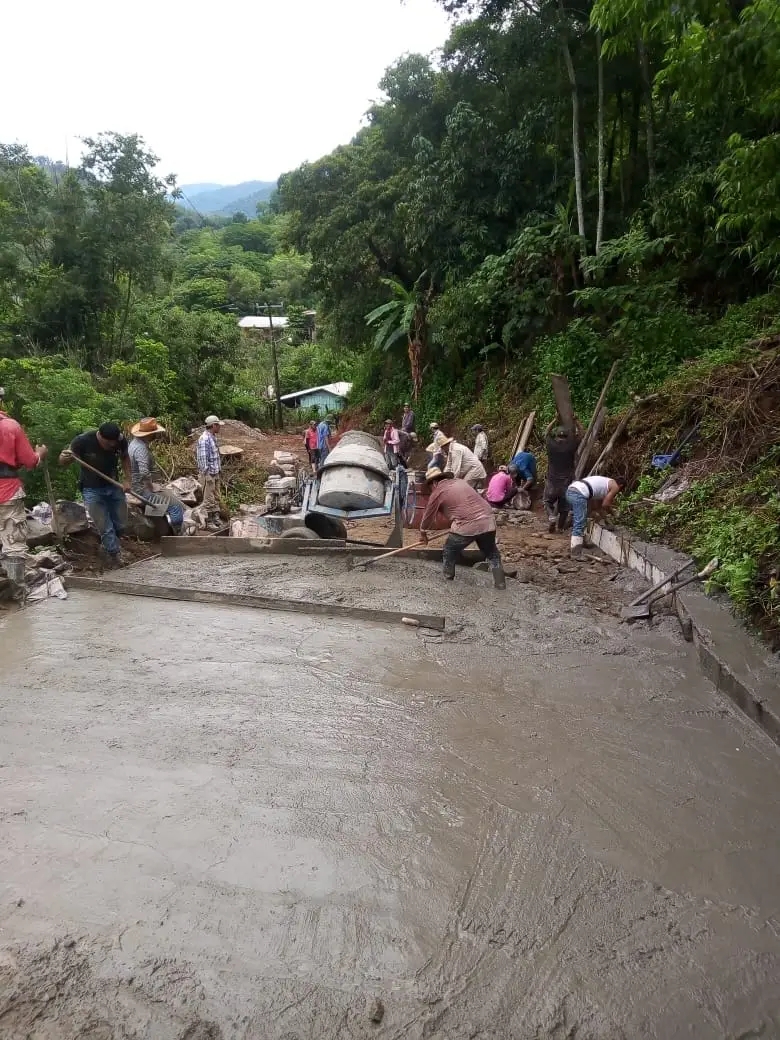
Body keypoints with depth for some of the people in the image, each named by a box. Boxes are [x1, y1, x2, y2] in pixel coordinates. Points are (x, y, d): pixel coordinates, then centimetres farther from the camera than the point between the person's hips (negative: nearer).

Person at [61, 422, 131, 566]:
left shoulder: (121, 440, -14)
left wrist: (127, 478, -3)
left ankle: (109, 546, 41)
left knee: (121, 524, 12)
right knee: (105, 528, -7)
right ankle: (115, 556, 9)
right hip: (92, 490, -4)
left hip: (113, 486, 4)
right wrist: (65, 458, -38)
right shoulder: (83, 441, -24)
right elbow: (63, 462, -14)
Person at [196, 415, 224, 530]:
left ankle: (216, 519, 21)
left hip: (215, 473, 10)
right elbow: (202, 458, -21)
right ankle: (208, 522, 3)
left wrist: (219, 470, 18)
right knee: (209, 499, -4)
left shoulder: (213, 437, 12)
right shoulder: (204, 439, -18)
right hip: (208, 474, -10)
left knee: (216, 498, 14)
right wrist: (206, 474, -21)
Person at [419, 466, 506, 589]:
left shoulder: (437, 493, 6)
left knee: (449, 553, 18)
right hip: (487, 521, 6)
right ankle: (500, 582, 20)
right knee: (492, 553, 22)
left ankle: (448, 581, 28)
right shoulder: (459, 481, 23)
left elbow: (428, 515, 16)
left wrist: (423, 533, 32)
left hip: (466, 526, -5)